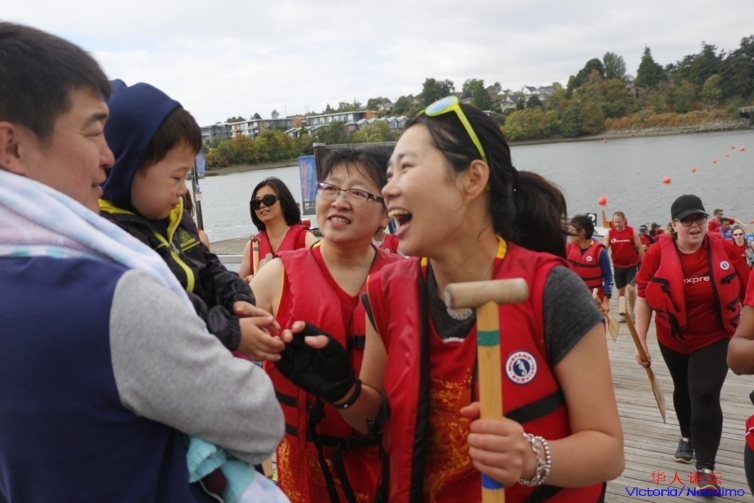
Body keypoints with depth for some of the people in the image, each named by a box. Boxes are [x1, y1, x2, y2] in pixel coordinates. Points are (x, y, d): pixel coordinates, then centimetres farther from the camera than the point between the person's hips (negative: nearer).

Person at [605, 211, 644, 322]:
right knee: (620, 291, 9)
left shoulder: (632, 232, -9)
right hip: (618, 266, 3)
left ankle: (631, 312, 7)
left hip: (632, 265, -2)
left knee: (631, 288, -12)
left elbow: (640, 248, -3)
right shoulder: (609, 233, -5)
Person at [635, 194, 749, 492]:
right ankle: (687, 436, 48)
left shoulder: (723, 248, -12)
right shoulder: (658, 253, -15)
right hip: (673, 340, 1)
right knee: (683, 390, 21)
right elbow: (644, 298, -11)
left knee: (705, 396, -10)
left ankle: (705, 468, 0)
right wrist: (641, 341, -13)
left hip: (714, 339, -1)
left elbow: (745, 290, -1)